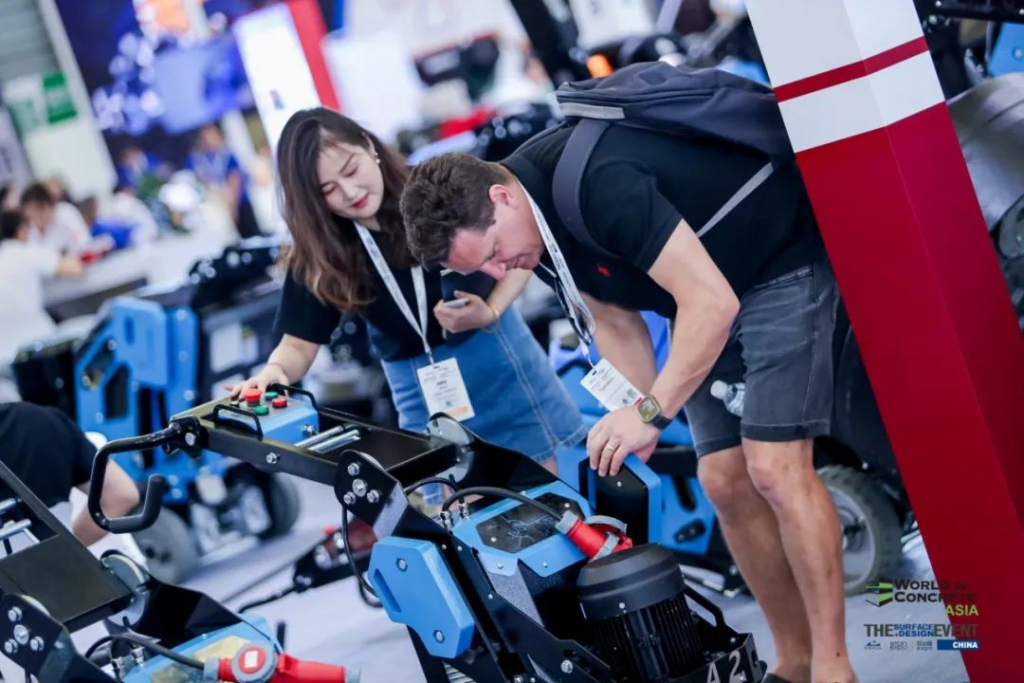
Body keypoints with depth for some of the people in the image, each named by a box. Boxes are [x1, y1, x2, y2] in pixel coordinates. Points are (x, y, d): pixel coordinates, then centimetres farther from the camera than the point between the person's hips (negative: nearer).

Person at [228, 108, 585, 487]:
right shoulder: (318, 257, -13)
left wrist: (491, 313, -22)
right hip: (420, 388, 1)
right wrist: (275, 371, -35)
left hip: (496, 350, 0)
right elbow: (300, 344, -12)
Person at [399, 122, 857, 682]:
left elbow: (712, 301, -34)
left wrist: (651, 412, -32)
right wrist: (633, 433, -5)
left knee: (774, 469, -16)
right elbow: (615, 320, 5)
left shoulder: (598, 182, -34)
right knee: (725, 482, 5)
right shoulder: (538, 223, -6)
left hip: (780, 263, -8)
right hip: (706, 298, 9)